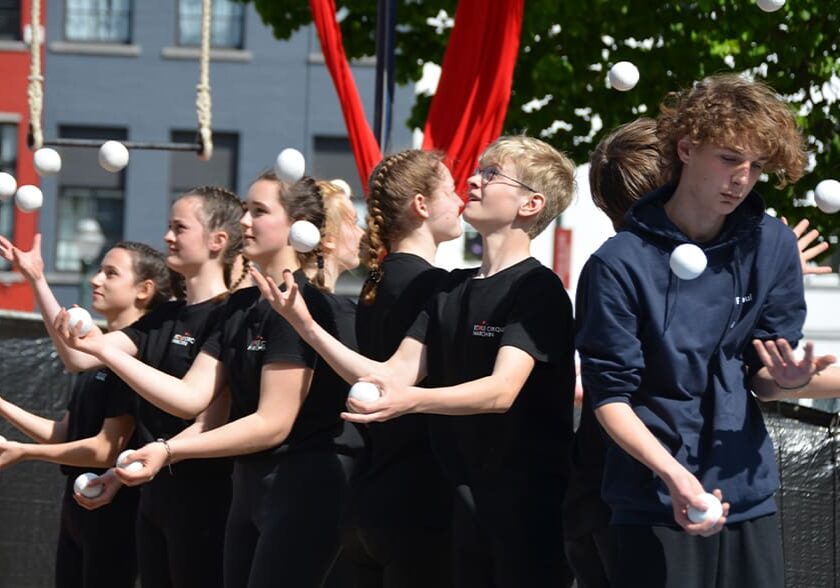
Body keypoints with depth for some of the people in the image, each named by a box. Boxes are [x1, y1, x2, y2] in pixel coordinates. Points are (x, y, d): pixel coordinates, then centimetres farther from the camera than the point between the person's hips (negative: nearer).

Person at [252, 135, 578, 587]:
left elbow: (502, 389, -23)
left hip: (531, 499, -7)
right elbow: (396, 374, 5)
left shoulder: (538, 289, -10)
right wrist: (307, 327, -6)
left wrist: (411, 400, -40)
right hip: (468, 496, 7)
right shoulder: (452, 290, 13)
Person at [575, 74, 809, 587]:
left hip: (749, 496, 4)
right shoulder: (622, 264, -10)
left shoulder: (773, 245, 2)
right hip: (654, 504, -4)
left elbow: (763, 376, 6)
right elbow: (610, 397, -9)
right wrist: (674, 474, -23)